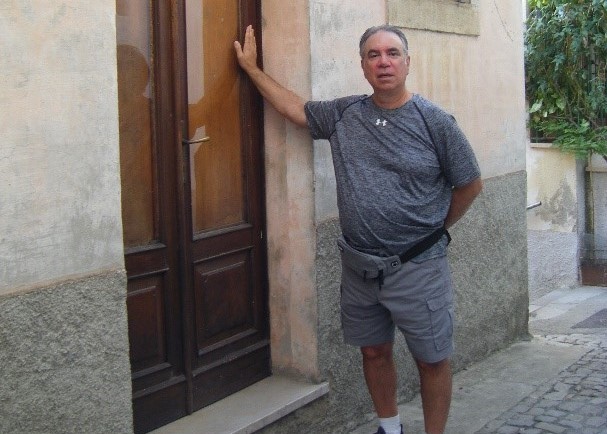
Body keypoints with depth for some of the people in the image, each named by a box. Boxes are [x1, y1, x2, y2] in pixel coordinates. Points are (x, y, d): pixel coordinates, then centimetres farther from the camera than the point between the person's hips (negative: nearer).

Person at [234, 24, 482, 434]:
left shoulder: (434, 121, -10)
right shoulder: (344, 114, 3)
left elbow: (470, 184, -1)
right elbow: (294, 108, 15)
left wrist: (434, 230, 4)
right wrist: (252, 68, 17)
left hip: (418, 269, -4)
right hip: (359, 266, 5)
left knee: (432, 361, 7)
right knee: (374, 352, 17)